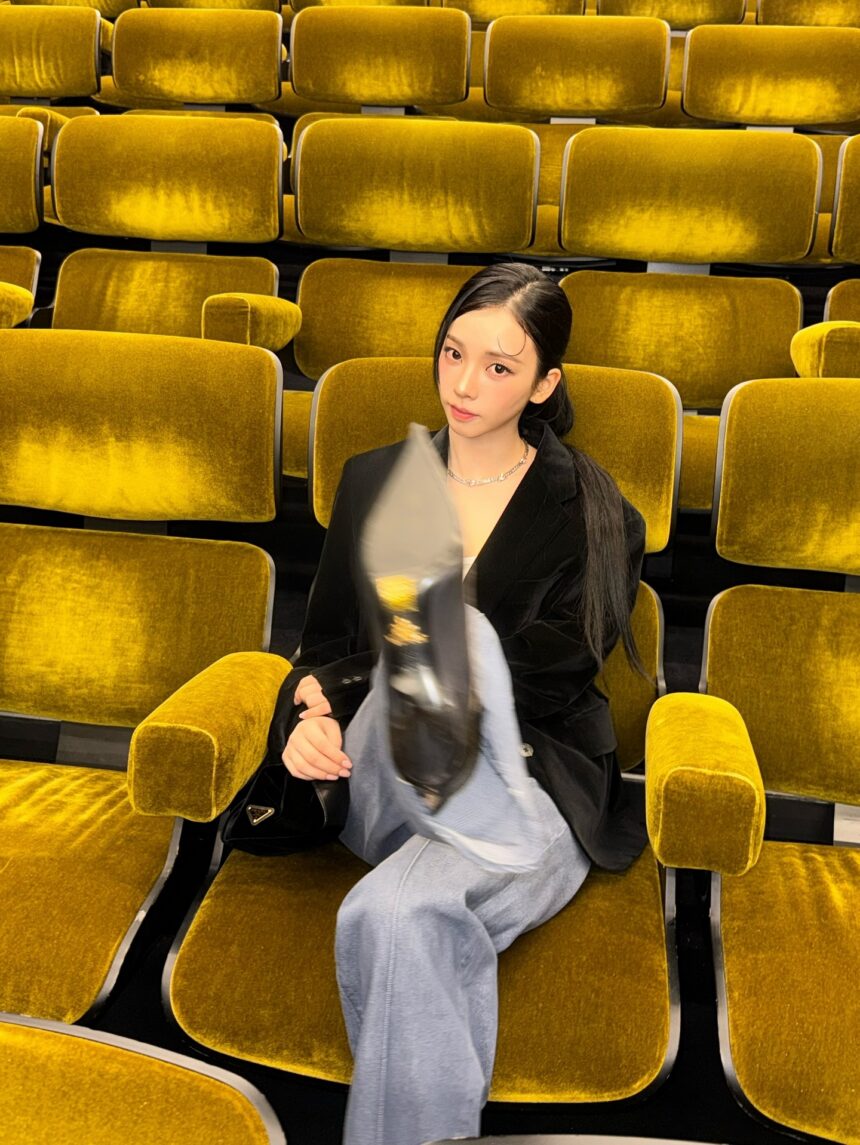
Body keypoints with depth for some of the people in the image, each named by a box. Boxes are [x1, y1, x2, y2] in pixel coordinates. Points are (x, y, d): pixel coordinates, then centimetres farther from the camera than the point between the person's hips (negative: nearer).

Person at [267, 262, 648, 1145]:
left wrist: (341, 688, -11)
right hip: (388, 785, 2)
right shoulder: (375, 482, 13)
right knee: (462, 635, -32)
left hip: (533, 787, -2)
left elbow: (549, 681, -5)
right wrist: (315, 710, -12)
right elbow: (326, 643, 14)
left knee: (390, 914, -34)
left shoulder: (587, 510, 2)